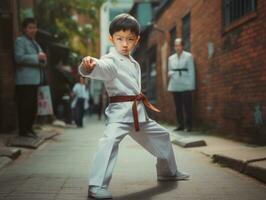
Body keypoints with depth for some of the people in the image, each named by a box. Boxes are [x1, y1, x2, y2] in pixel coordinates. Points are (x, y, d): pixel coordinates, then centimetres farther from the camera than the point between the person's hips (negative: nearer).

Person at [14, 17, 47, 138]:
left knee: (33, 106, 9)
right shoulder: (20, 41, -2)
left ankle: (29, 128, 17)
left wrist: (42, 58, 1)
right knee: (25, 105, -8)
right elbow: (19, 57, -16)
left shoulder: (34, 42, 23)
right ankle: (23, 130, -4)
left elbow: (41, 59, 25)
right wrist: (36, 57, -17)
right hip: (25, 80, -8)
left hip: (34, 79, 8)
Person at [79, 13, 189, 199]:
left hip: (138, 112, 9)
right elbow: (100, 68, -38)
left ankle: (168, 172, 45)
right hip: (119, 111, -9)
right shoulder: (110, 61, -13)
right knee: (110, 140, -33)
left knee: (161, 136, 22)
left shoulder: (134, 64, 14)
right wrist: (89, 65, -58)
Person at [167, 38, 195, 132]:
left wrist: (191, 85, -8)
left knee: (187, 106, -5)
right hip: (175, 86, 4)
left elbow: (191, 71, -2)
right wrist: (170, 73, -3)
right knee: (178, 106, 5)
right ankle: (180, 125, 11)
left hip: (185, 85, -4)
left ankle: (188, 125, 0)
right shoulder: (171, 58, 15)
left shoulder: (188, 56, 2)